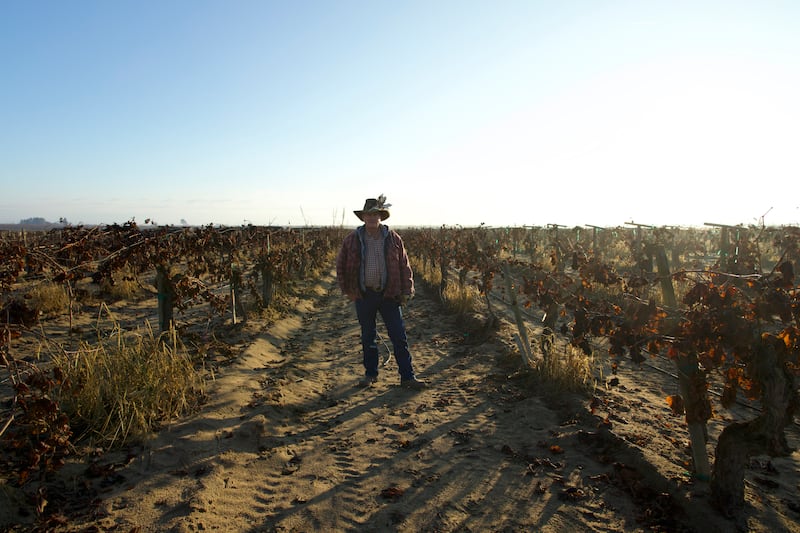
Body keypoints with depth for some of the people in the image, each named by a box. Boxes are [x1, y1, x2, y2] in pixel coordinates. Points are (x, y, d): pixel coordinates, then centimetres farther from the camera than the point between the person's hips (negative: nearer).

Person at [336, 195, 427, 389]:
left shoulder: (393, 238, 0)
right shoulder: (352, 239, -1)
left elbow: (404, 266, 4)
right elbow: (341, 266, 8)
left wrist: (406, 291, 0)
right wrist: (347, 290, 4)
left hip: (389, 295, 0)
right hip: (364, 296, 1)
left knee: (399, 337, 1)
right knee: (368, 337, 13)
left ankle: (407, 376, 10)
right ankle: (370, 374, 28)